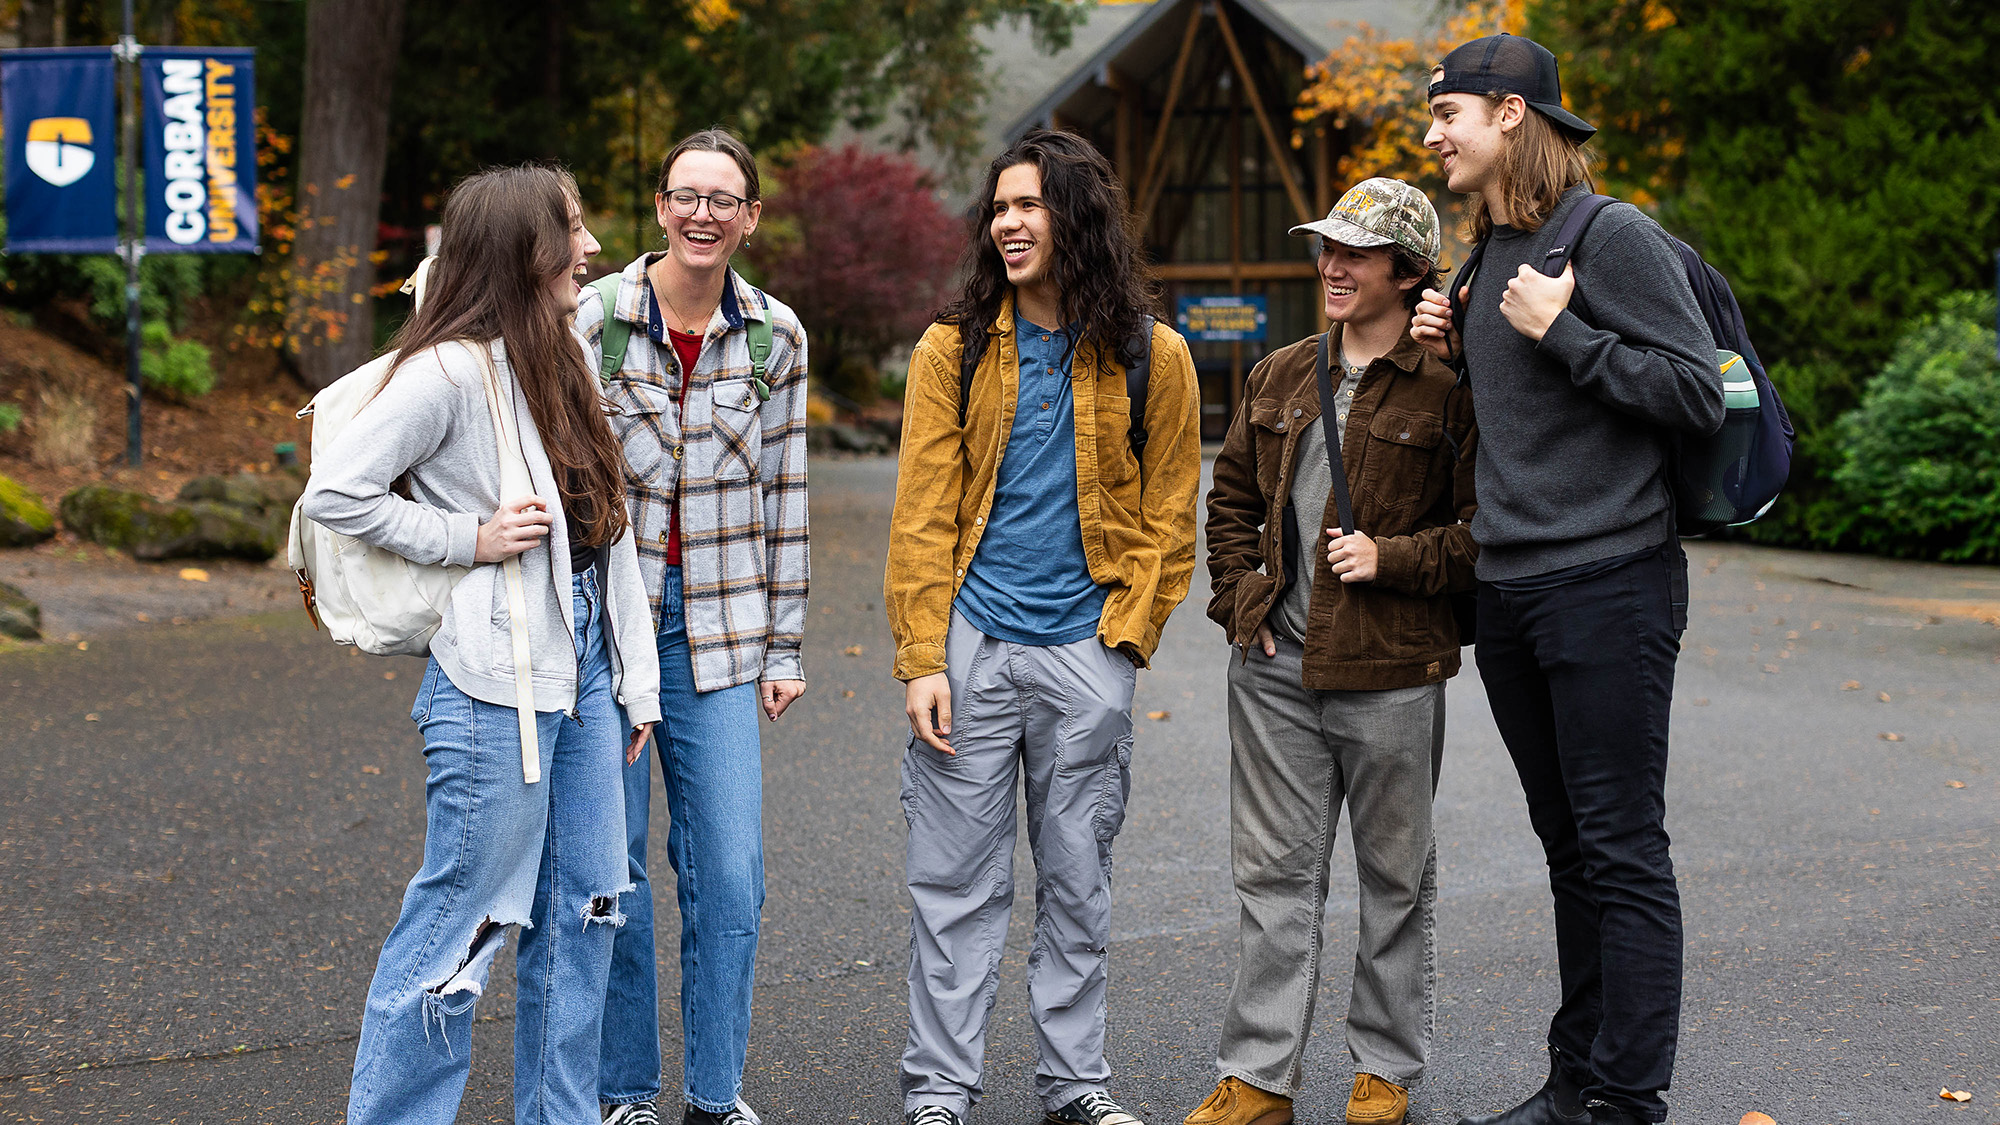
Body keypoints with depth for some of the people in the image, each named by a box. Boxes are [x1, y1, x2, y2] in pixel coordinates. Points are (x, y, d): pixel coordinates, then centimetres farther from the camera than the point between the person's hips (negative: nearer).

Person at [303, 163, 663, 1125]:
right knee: (463, 922, -3)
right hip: (495, 685, -9)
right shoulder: (452, 370, -13)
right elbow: (333, 492, -16)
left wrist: (636, 680, 12)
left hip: (584, 668, 9)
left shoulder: (559, 363, 14)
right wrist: (467, 537, -14)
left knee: (584, 911, 13)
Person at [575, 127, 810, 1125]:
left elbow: (783, 493, 9)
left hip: (719, 628, 2)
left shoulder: (776, 336, 4)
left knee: (728, 875, 2)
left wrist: (782, 647, 9)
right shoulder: (591, 320, -5)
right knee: (612, 867, 4)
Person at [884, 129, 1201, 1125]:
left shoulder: (1152, 359, 3)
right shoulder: (953, 350, 3)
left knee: (1077, 883, 10)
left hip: (1086, 656, 0)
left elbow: (1167, 517, 7)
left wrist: (1125, 635, -3)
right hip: (970, 648, 0)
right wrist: (921, 658, -8)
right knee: (956, 883, 2)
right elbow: (922, 515, 0)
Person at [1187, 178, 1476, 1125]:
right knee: (1273, 872, 7)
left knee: (1395, 877, 9)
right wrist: (1238, 596, 9)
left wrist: (1392, 558, -16)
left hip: (1391, 676, -4)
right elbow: (1231, 499, 20)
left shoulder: (1450, 390, -7)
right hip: (1275, 670, 5)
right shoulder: (1278, 378, 11)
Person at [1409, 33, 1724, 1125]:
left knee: (1623, 851, -4)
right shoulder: (1488, 256, 16)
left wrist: (1559, 331, -16)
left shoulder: (1614, 237, -9)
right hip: (1508, 590, 8)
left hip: (1608, 584, -8)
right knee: (1571, 853, 13)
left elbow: (1699, 392, -15)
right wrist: (1453, 350, 9)